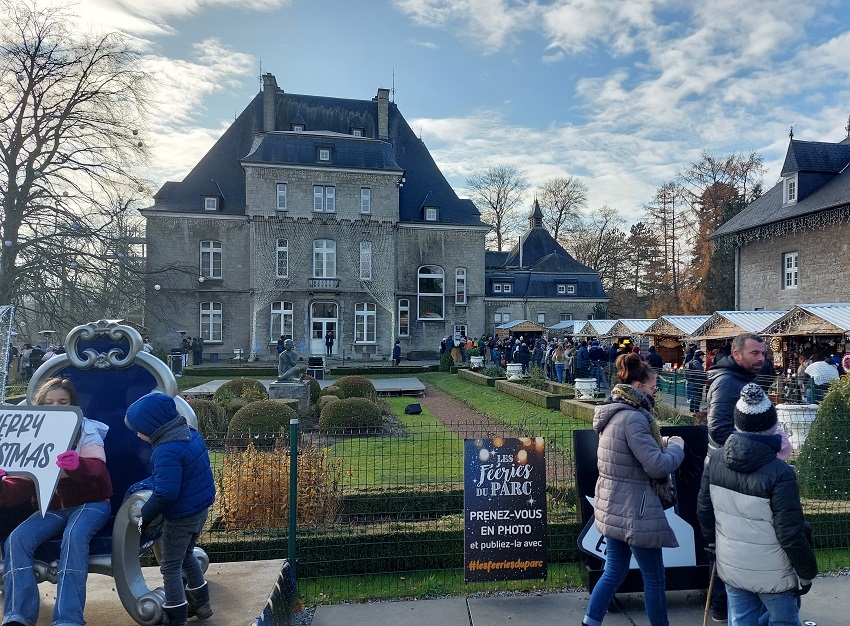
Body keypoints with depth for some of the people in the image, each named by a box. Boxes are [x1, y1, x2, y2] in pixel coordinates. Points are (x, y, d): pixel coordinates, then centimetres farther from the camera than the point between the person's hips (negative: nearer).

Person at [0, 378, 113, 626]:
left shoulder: (86, 431, -8)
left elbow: (97, 469, -26)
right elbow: (23, 484, -2)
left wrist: (77, 465, -49)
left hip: (90, 503, -4)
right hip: (52, 507, 5)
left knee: (74, 536, -33)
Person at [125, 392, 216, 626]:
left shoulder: (167, 452, -28)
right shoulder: (192, 435, 0)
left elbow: (165, 493, -29)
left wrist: (144, 516, -14)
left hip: (181, 517, -9)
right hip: (201, 509, 9)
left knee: (170, 567, 8)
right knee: (186, 556, 27)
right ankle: (201, 604, 39)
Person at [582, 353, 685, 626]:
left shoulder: (614, 413, 8)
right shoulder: (632, 418, -23)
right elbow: (658, 465, -23)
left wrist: (664, 443, 7)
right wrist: (676, 446, -5)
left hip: (613, 508, 9)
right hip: (634, 511, -9)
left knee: (614, 572, 18)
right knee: (654, 577, 11)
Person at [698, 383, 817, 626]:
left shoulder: (716, 459, -9)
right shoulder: (779, 473, -25)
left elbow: (704, 510, 2)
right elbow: (790, 535, -19)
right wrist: (806, 573, -3)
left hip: (731, 567, 4)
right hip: (772, 574, -4)